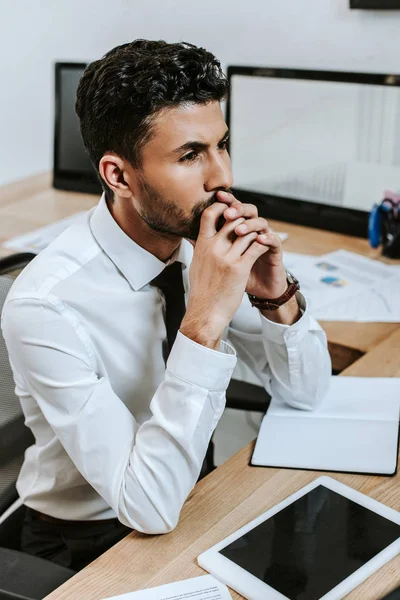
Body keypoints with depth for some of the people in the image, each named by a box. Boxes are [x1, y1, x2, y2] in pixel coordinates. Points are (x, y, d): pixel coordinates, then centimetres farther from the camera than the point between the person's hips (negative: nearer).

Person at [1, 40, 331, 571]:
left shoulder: (209, 243, -11)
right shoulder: (45, 306, -27)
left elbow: (306, 391, -1)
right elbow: (149, 507, -28)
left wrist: (278, 297, -21)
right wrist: (205, 324, -34)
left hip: (192, 498, 5)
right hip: (88, 543, -5)